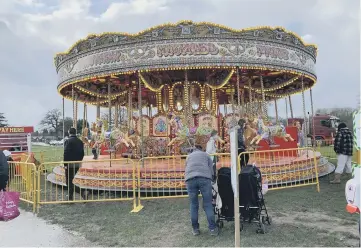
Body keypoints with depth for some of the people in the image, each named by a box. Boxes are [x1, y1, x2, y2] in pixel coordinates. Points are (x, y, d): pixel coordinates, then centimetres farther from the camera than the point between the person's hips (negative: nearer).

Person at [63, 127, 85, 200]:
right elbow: (82, 153, 8)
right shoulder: (80, 141, 5)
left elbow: (66, 153, -16)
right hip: (77, 164, 6)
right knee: (72, 180, 18)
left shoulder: (68, 141, -13)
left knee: (69, 181, 3)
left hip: (69, 164, -6)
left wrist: (65, 164, -11)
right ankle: (71, 195, 25)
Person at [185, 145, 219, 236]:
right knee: (208, 204, 3)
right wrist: (210, 180, 30)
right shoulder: (206, 155, 28)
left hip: (190, 179, 2)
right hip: (204, 178, -1)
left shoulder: (189, 156, 34)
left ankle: (195, 229, 15)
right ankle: (213, 228, 4)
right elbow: (211, 170, 20)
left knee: (194, 205, 9)